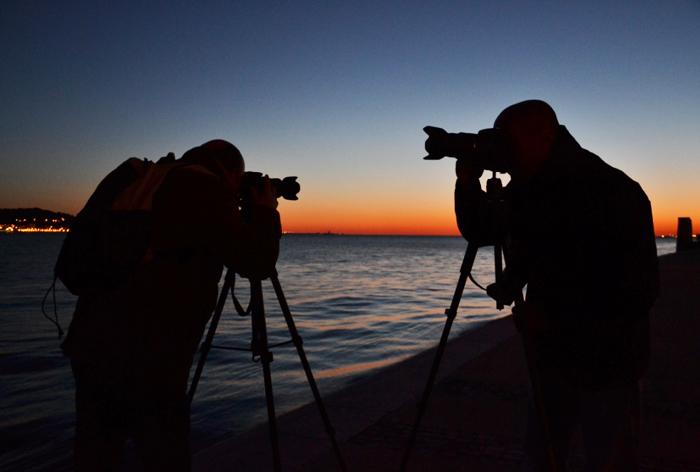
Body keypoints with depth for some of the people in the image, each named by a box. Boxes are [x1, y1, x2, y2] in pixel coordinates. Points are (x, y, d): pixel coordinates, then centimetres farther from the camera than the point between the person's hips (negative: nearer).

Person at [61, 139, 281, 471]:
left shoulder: (145, 183, 17)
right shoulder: (205, 188, -5)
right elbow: (256, 263, -6)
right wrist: (266, 212, 11)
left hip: (90, 345, 8)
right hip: (146, 358, -8)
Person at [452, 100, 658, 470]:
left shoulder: (614, 192, -20)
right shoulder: (526, 190, 1)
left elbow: (639, 291, -22)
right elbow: (478, 233, 9)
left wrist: (553, 316, -22)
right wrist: (468, 182, -8)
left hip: (607, 363, -6)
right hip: (551, 355, 6)